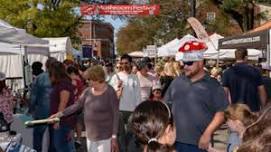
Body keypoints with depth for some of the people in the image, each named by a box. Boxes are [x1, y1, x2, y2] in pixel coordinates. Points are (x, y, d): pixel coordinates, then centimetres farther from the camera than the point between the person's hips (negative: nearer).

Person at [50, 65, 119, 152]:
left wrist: (114, 137, -14)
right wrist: (60, 114, 1)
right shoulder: (88, 91, 4)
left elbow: (115, 116, -13)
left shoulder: (110, 93, -13)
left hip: (104, 137, -6)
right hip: (90, 135, 6)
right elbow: (77, 105, 9)